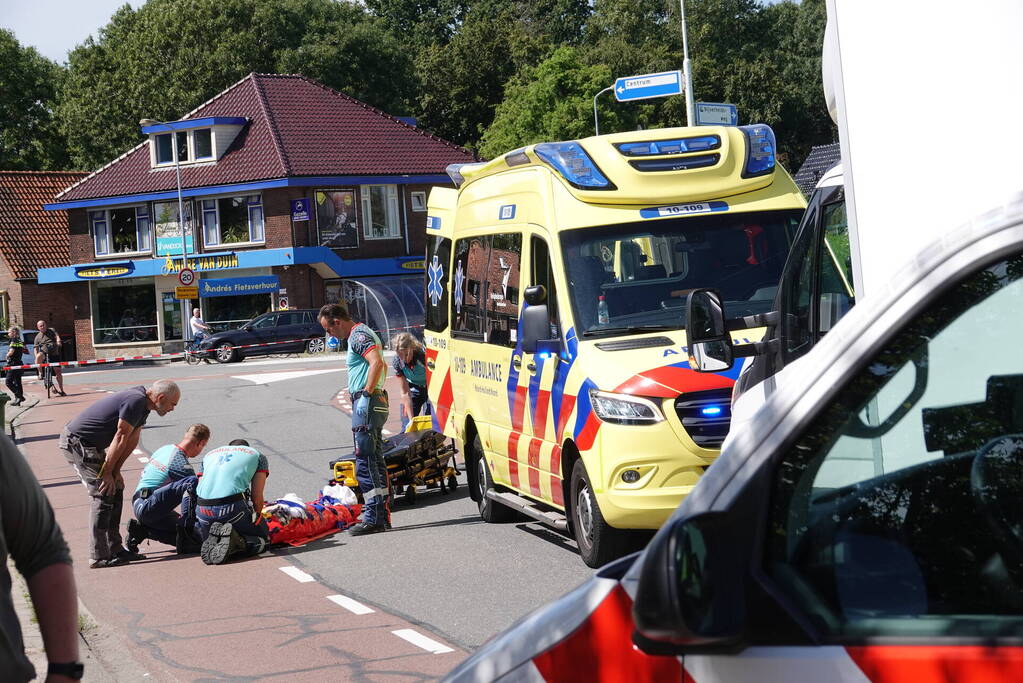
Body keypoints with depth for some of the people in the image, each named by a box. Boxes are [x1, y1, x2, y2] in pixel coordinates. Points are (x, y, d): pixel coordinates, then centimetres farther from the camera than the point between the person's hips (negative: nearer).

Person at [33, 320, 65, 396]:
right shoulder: (37, 337, 9)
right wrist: (36, 357, -12)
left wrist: (58, 341, -27)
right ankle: (40, 373, -18)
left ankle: (61, 390, 7)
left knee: (58, 371, -2)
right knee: (39, 356, -37)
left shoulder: (51, 330, 10)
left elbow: (57, 336, -4)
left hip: (54, 354, 0)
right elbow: (36, 349, 6)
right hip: (44, 353, 0)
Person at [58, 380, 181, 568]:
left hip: (88, 445, 10)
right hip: (76, 443, -10)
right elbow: (120, 438, -20)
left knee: (116, 490, 11)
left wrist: (115, 471, 3)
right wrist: (107, 473, -15)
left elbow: (132, 440, 8)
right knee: (104, 495, -10)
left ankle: (114, 549, 16)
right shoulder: (136, 402, -23)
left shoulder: (143, 403, 9)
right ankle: (99, 556, -8)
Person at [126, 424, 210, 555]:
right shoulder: (180, 464, -14)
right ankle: (186, 532, -26)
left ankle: (142, 530, 5)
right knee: (192, 482, -26)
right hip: (148, 508, -10)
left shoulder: (164, 449, 14)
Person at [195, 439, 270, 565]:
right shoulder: (258, 456, 22)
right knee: (263, 540, 15)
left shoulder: (209, 455, 32)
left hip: (202, 509, 4)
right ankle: (235, 541, -15)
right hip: (232, 506, -4)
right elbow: (257, 497, 10)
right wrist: (256, 517, 26)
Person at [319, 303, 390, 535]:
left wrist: (366, 393, -23)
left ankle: (373, 518, -12)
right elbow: (382, 365, 31)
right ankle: (382, 516, 15)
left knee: (365, 462, -11)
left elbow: (377, 363, -26)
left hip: (366, 404, -11)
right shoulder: (364, 333, 21)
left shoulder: (358, 335, -11)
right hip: (377, 403, 11)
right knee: (376, 461, 12)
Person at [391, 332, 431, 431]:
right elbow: (405, 393, -17)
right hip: (414, 388, 3)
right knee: (406, 428, -3)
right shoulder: (397, 362, -22)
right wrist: (411, 419, -21)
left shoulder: (424, 356, -32)